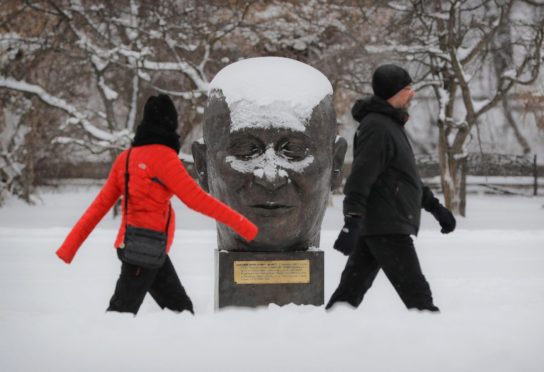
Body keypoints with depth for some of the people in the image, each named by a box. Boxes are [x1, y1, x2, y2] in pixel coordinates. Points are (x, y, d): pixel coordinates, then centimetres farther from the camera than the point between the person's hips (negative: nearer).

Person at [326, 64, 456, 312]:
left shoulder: (390, 125, 19)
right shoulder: (376, 127, -15)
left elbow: (405, 175, 29)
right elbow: (360, 178, -23)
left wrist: (434, 206, 30)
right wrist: (352, 224, -29)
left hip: (374, 226, 10)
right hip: (387, 228, -10)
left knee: (351, 291, 11)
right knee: (417, 294, -8)